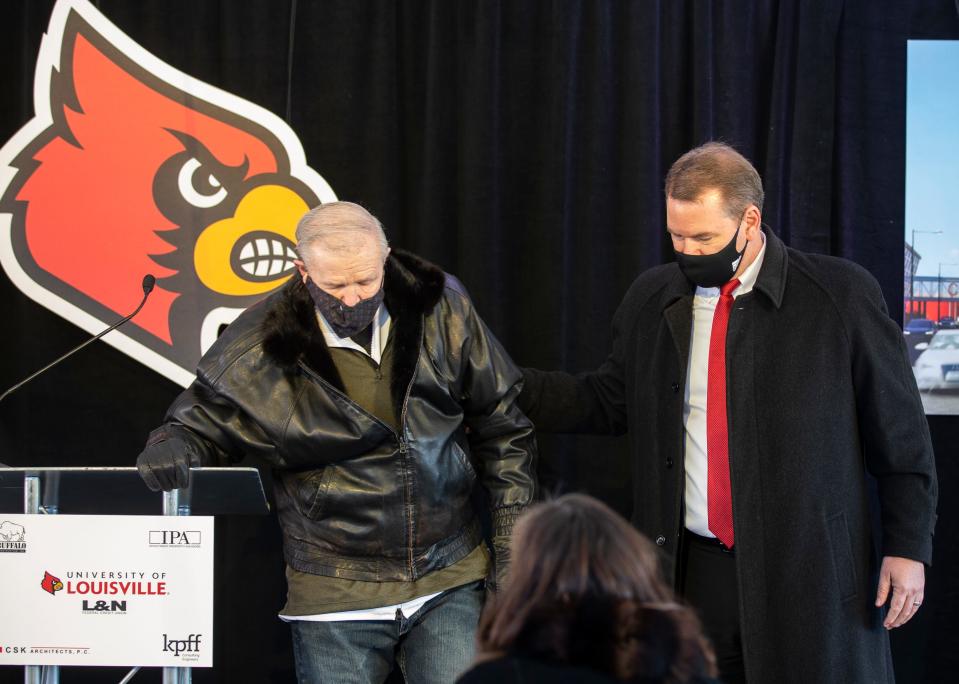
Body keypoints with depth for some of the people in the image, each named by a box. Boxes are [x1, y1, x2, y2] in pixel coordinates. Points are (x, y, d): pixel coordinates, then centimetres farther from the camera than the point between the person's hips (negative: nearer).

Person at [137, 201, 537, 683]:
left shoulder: (442, 313, -2)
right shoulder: (260, 346, -9)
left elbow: (501, 427, 7)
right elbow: (203, 421, 5)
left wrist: (512, 535, 4)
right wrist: (174, 446, -20)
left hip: (449, 583, 2)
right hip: (336, 597, -1)